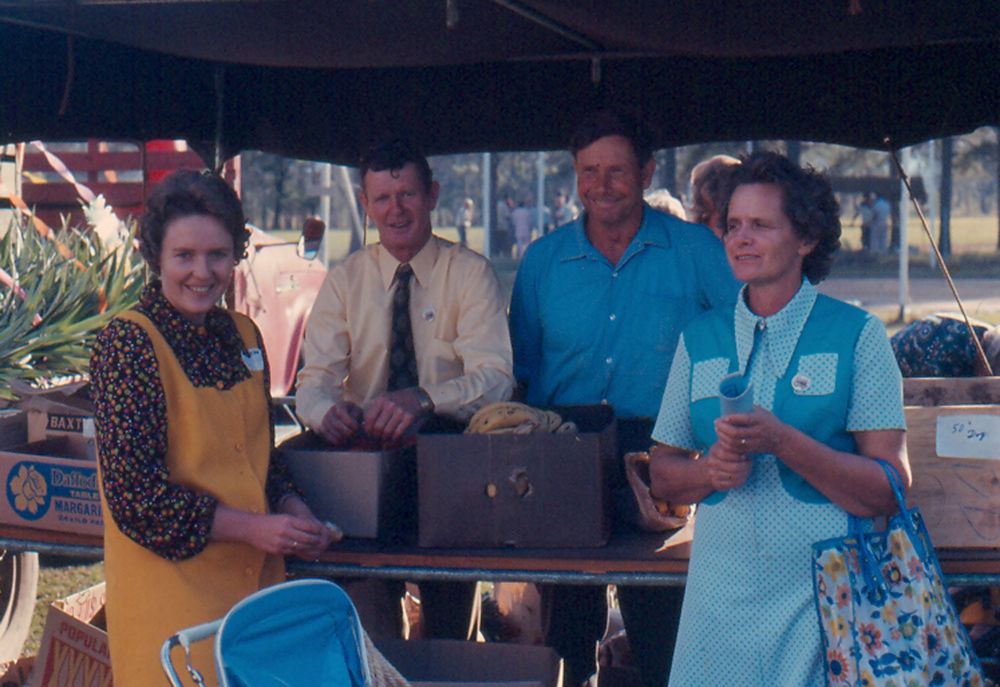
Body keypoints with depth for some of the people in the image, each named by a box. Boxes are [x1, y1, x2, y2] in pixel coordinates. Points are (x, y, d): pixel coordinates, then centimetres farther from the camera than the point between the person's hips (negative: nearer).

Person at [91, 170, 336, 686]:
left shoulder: (242, 336, 9)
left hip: (255, 581, 7)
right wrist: (253, 529, -17)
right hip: (170, 589, -6)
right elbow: (134, 497, -17)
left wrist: (292, 510, -1)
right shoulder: (128, 343, -12)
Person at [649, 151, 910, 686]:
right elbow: (662, 473, 13)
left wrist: (782, 442, -19)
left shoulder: (857, 335, -1)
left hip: (828, 601, -2)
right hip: (721, 597, 3)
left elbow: (891, 490, -7)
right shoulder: (700, 339, 9)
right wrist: (711, 469, -8)